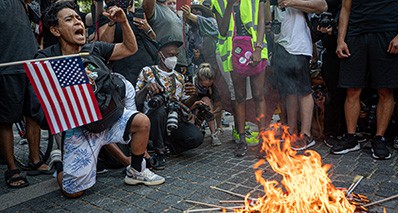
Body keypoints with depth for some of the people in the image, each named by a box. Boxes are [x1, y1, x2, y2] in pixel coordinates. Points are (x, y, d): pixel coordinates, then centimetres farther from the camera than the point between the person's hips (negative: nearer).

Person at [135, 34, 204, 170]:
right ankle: (159, 153, -19)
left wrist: (193, 95, -5)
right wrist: (146, 88, -23)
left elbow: (186, 105, 17)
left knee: (196, 137, -23)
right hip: (153, 120, -3)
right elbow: (137, 102, -3)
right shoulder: (147, 72, 5)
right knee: (160, 107, -37)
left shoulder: (179, 77, 19)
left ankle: (169, 144, 9)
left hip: (175, 121, 4)